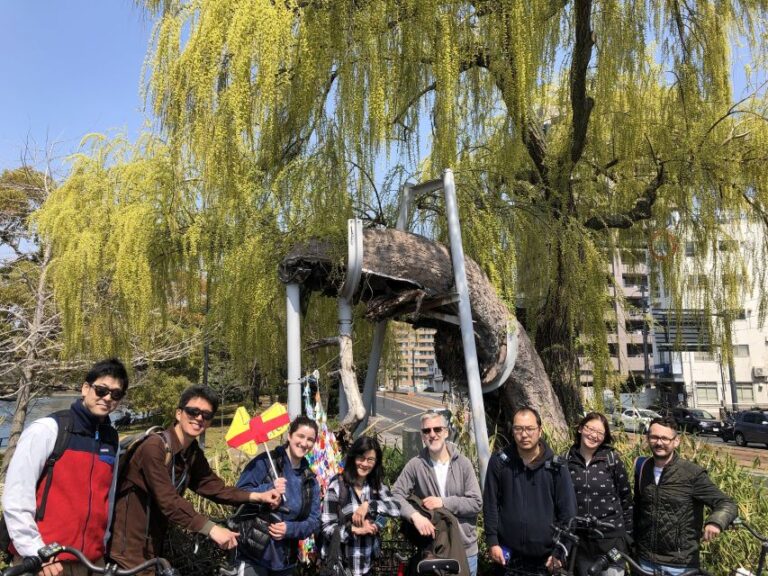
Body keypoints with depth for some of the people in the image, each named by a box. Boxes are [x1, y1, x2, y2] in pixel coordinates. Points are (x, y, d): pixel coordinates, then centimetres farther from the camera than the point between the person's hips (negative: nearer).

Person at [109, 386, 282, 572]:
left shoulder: (194, 453, 2)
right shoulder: (154, 446, -23)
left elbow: (215, 488, 4)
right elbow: (168, 500, -30)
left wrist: (257, 497, -8)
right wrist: (211, 529, -34)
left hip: (152, 546, 7)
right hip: (129, 546, -7)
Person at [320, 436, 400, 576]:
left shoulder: (377, 486, 3)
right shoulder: (337, 485, -11)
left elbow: (397, 509, -10)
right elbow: (327, 528, -13)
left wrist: (368, 505, -21)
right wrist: (355, 529, -26)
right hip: (339, 563, -4)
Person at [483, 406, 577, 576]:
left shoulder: (556, 467, -4)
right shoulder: (499, 462, -4)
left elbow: (568, 512, -1)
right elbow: (490, 504, 0)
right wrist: (492, 541, -4)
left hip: (546, 558, 0)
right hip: (508, 556, 0)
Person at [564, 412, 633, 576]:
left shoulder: (612, 460, -5)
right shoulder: (567, 460, -1)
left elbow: (626, 499, 1)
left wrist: (628, 534, 2)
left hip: (611, 538, -2)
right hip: (579, 539, 2)